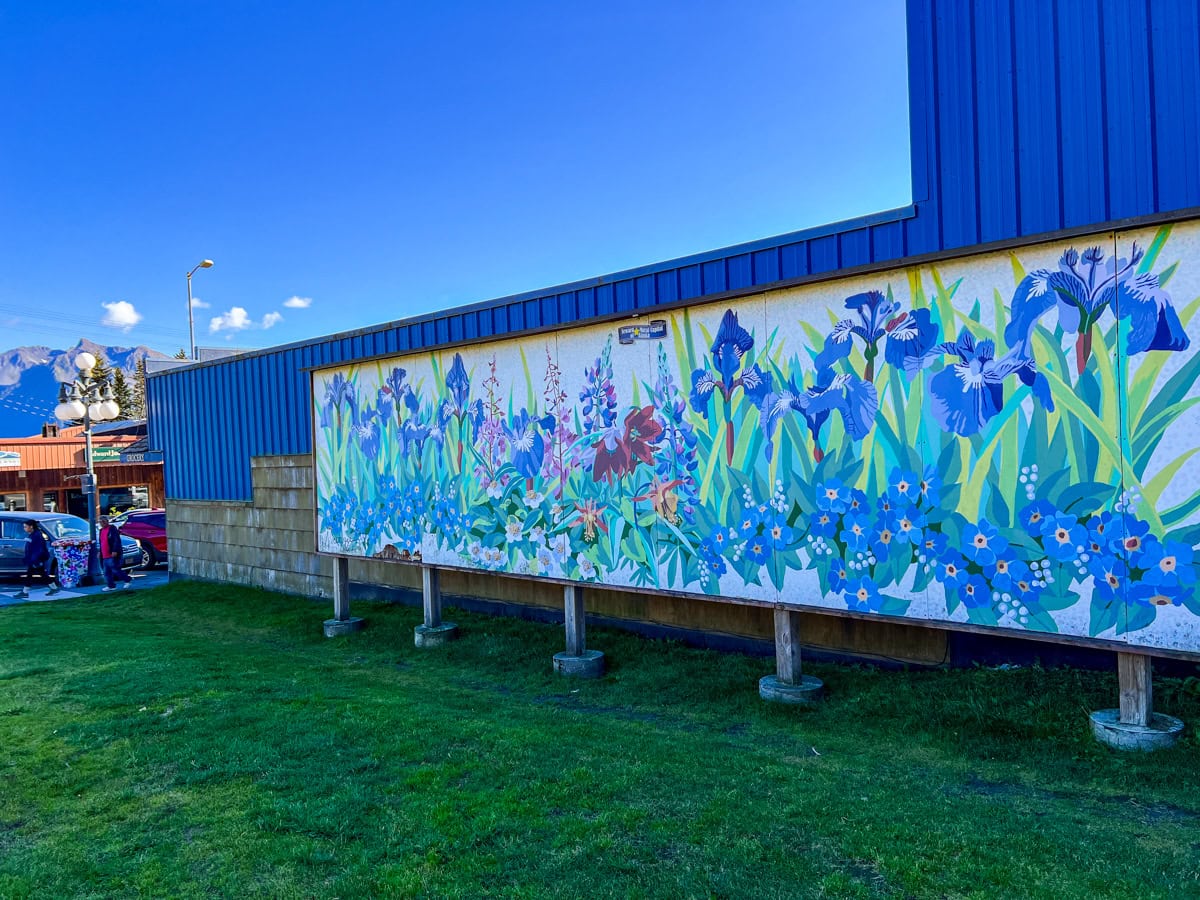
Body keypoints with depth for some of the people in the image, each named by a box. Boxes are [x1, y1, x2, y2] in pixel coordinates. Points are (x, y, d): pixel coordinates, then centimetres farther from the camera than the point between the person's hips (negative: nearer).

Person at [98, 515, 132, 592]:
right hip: (105, 556, 9)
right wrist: (100, 552, 22)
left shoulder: (112, 529, -8)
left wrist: (115, 551, -23)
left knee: (115, 570, -9)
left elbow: (117, 541, -16)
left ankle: (127, 580, 4)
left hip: (112, 555, -9)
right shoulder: (101, 530, 18)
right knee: (107, 572, 8)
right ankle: (110, 586, 14)